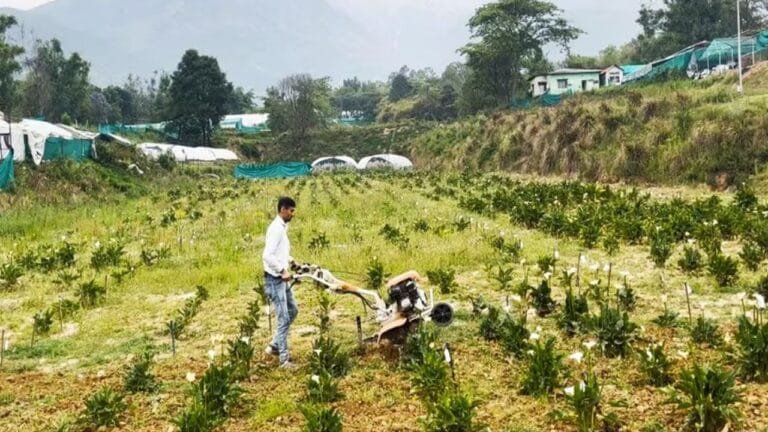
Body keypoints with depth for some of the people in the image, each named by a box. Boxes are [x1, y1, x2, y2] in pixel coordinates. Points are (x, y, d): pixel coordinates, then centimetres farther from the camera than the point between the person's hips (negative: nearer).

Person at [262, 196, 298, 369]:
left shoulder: (283, 227, 11)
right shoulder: (276, 228, -20)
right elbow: (267, 255, -28)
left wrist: (291, 261, 12)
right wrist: (282, 271, -23)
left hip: (281, 279, 10)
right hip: (274, 279, -10)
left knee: (293, 310, 19)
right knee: (284, 318, -6)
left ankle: (275, 345, 28)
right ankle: (284, 359, 1)